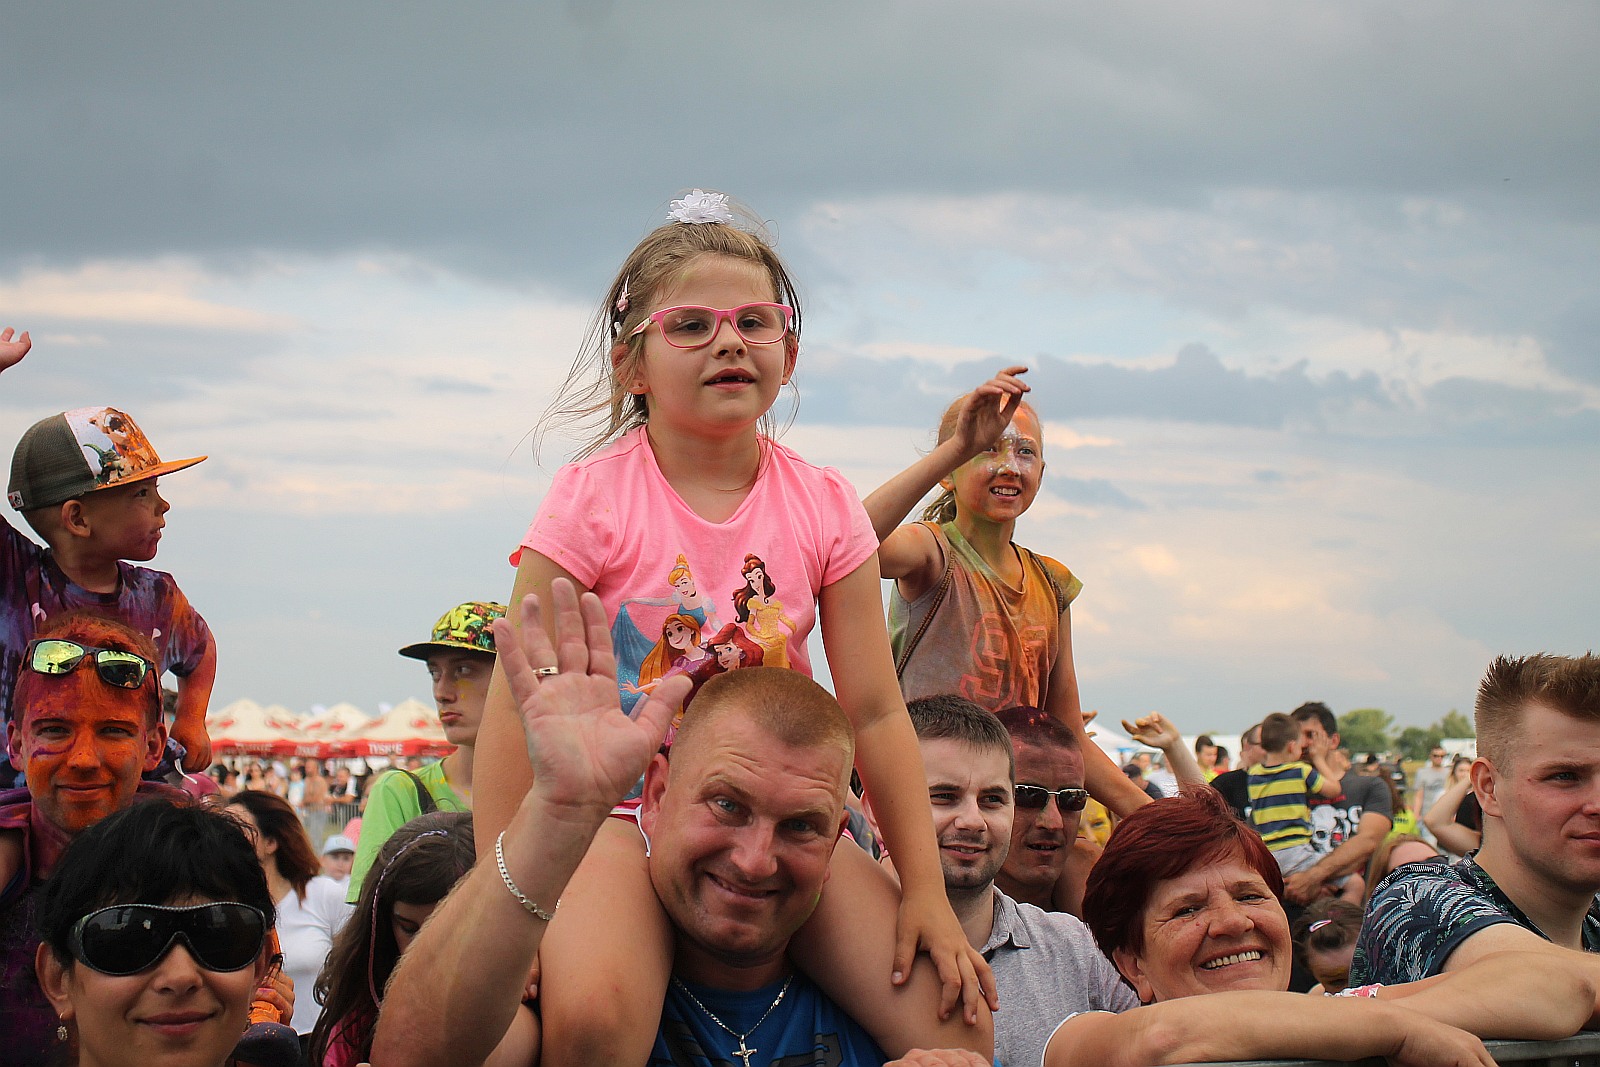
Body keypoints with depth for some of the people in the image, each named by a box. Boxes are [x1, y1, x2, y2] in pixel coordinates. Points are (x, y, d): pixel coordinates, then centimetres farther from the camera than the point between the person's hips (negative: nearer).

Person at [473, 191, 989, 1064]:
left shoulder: (825, 510, 1)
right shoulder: (593, 500, -9)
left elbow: (874, 711, 3)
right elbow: (520, 705, -10)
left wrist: (926, 891, -2)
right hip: (625, 809, -3)